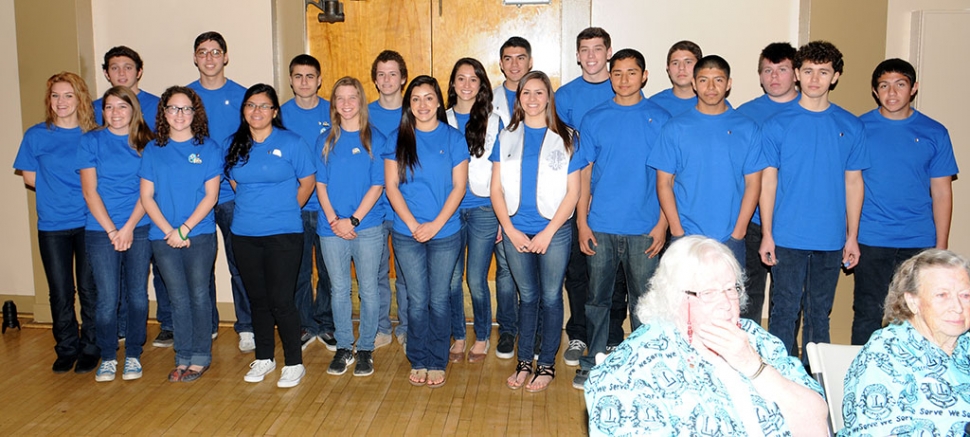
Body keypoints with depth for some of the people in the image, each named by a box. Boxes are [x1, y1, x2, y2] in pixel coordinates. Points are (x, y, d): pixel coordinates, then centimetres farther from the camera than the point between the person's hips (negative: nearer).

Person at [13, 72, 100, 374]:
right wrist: (57, 193, -1)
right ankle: (66, 350, 23)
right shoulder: (36, 136, 3)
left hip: (88, 223, -1)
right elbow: (29, 178, 9)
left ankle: (90, 349, 17)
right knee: (60, 293, 8)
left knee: (89, 289, 3)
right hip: (52, 226, 1)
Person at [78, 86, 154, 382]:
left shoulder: (146, 143, 7)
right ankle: (108, 357, 15)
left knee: (138, 294, 3)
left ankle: (133, 355, 18)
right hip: (101, 230, -1)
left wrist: (129, 228, -8)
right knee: (107, 297, -2)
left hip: (139, 229, 1)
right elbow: (89, 191, 0)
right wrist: (112, 230, -7)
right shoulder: (91, 141, 5)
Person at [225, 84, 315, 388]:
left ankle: (294, 363, 10)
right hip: (244, 234, 4)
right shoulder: (235, 145, 7)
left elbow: (307, 183, 1)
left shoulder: (291, 143, -5)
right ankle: (263, 358, 28)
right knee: (257, 299, 13)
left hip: (283, 234, -4)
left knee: (281, 300, -5)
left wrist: (283, 211, 7)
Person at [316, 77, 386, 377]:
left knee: (368, 289, 5)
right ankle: (344, 347, 22)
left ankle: (366, 348, 17)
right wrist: (333, 220, -8)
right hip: (332, 227, 2)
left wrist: (354, 219, -13)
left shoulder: (374, 139, 0)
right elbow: (321, 184, 5)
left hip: (367, 226, -2)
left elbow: (377, 186, -5)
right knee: (339, 289, 9)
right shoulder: (326, 140, 8)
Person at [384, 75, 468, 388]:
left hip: (445, 233, -1)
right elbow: (391, 186, -1)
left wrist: (436, 224, -12)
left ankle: (437, 363, 19)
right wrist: (413, 224, -10)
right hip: (407, 233, 1)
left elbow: (459, 187, -3)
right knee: (417, 300, 6)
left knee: (439, 299, 5)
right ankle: (418, 361, 21)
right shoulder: (398, 140, 3)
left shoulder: (453, 138, 1)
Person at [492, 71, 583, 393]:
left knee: (551, 297, 7)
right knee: (527, 297, 12)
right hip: (515, 231, 2)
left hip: (554, 231, -2)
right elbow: (496, 189, 5)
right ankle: (525, 362, 24)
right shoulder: (507, 137, 6)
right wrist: (509, 229, -6)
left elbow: (572, 192, -3)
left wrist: (548, 232, -10)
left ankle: (546, 365, 20)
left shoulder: (566, 138, -1)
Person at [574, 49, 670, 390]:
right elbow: (584, 174, 5)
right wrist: (582, 222, -1)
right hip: (600, 227, 1)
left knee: (643, 300, 8)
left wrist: (662, 224, -4)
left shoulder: (659, 119, 2)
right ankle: (594, 361, 23)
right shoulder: (595, 119, 4)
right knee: (597, 298, 9)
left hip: (644, 229, -1)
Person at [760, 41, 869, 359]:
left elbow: (853, 183, 8)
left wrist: (852, 236, 5)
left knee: (820, 312, 12)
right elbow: (768, 181, -2)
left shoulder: (850, 127, 5)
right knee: (784, 311, 3)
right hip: (787, 238, -2)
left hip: (831, 240, 2)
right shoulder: (777, 125, -2)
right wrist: (766, 234, -6)